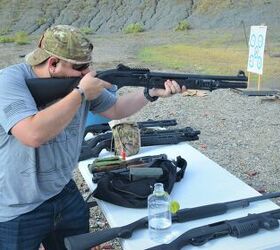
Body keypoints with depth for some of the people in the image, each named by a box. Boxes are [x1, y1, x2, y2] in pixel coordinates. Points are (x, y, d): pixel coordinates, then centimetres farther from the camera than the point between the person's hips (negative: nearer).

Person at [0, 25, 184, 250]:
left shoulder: (78, 81, -3)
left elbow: (115, 109, 10)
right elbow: (33, 135, -36)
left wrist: (152, 93, -4)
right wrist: (81, 93, -27)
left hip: (66, 195, 6)